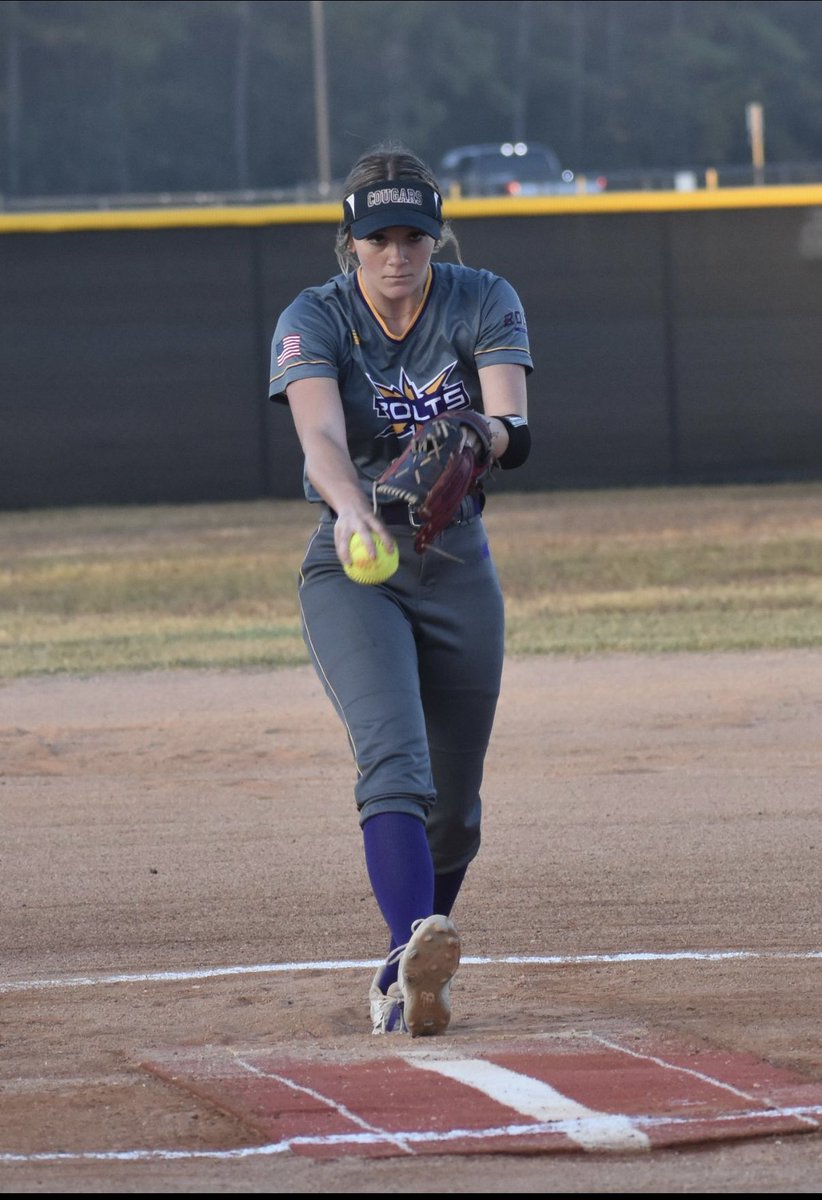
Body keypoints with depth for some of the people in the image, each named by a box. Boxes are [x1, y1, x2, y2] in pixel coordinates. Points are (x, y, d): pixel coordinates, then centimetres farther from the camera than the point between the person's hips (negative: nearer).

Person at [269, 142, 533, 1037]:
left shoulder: (484, 304, -5)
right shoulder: (313, 321, -11)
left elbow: (514, 430, -21)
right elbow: (321, 436, -29)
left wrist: (480, 436, -45)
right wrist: (351, 510, -51)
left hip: (460, 570, 3)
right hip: (351, 569, -3)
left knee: (453, 802, 7)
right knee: (393, 754, -26)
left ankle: (406, 977, 27)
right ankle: (414, 955, -43)